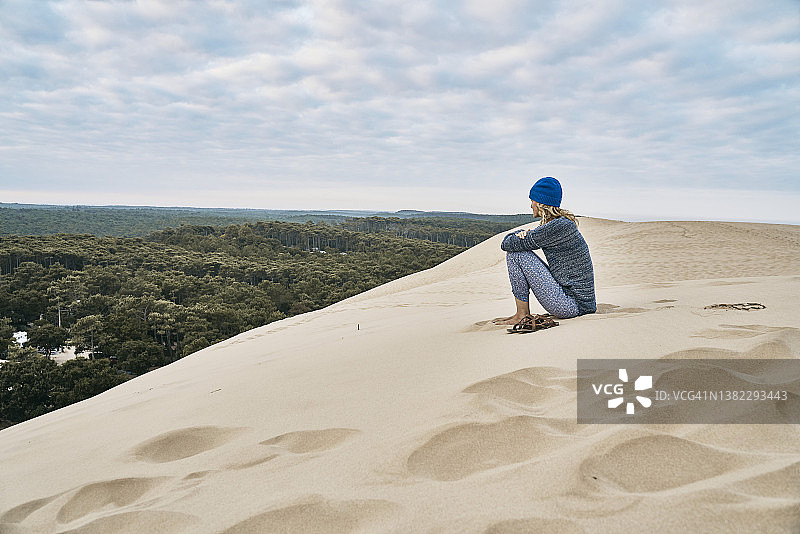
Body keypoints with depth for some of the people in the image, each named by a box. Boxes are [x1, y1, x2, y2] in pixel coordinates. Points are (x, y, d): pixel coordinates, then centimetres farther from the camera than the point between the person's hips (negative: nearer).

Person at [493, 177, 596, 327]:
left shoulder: (560, 226, -18)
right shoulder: (562, 223, 12)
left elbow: (507, 244, -16)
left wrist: (519, 236, 7)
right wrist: (524, 234, -2)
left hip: (572, 305, -10)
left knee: (515, 254, -9)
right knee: (518, 251, 17)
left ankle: (522, 315, 1)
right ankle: (524, 313, 19)